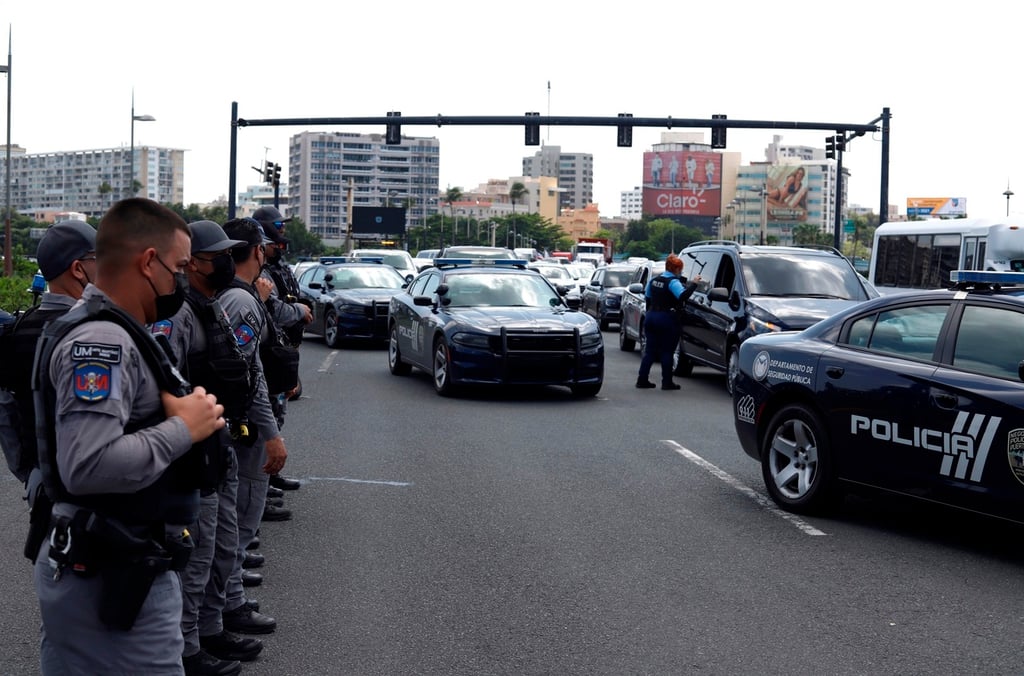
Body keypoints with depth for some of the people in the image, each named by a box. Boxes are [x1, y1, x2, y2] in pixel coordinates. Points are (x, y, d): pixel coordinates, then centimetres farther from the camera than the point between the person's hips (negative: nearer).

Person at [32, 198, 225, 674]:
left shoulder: (107, 332, 13)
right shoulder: (101, 342, -20)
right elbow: (88, 465, -31)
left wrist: (181, 414, 6)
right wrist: (184, 429, -20)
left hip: (98, 568, 10)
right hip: (114, 579, -10)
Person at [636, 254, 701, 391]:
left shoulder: (654, 280, 12)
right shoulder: (673, 282, -13)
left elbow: (647, 297, 23)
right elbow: (683, 296, -28)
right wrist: (693, 283, -20)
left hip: (651, 317, 7)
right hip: (667, 319, -7)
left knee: (650, 350, 10)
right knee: (667, 352, 0)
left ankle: (642, 379, 8)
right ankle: (667, 382, 1)